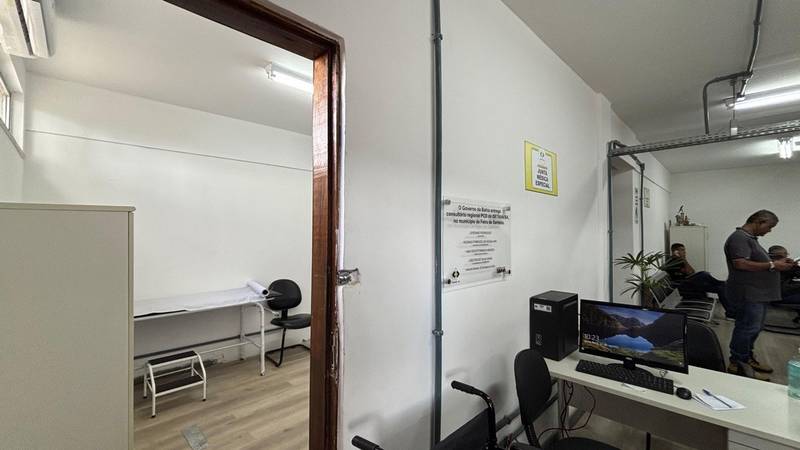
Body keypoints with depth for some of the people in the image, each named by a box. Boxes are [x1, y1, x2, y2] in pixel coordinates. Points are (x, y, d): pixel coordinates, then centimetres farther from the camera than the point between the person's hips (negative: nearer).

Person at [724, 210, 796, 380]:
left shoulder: (750, 238, 17)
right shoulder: (739, 237, -17)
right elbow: (741, 264, -25)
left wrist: (776, 262, 10)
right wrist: (772, 265, -18)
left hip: (758, 293, 11)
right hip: (748, 294, -11)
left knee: (754, 328, 17)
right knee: (747, 328, -5)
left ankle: (747, 358, 29)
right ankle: (738, 365, 3)